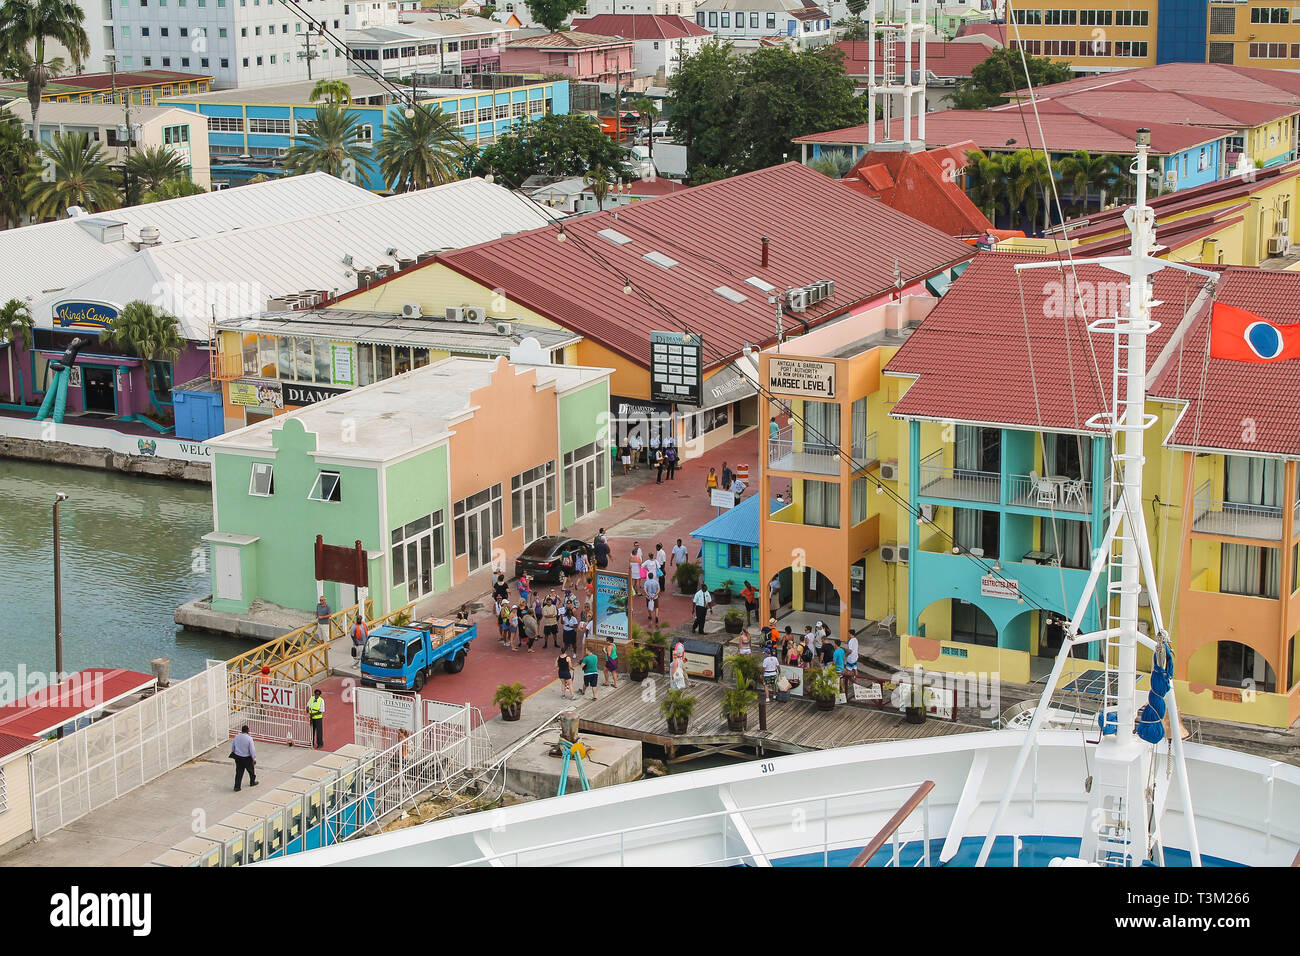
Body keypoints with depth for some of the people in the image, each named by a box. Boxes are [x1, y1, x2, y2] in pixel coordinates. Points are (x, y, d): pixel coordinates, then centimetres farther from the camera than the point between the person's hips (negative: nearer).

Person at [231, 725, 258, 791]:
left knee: (239, 772, 11)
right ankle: (252, 782, 40)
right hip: (247, 758, -4)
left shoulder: (236, 736, -6)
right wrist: (254, 758, -6)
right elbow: (252, 750, -17)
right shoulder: (249, 739, -21)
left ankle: (237, 787, 8)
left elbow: (232, 747, 7)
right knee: (251, 770, 21)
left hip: (238, 758, 4)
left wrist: (233, 753, 25)